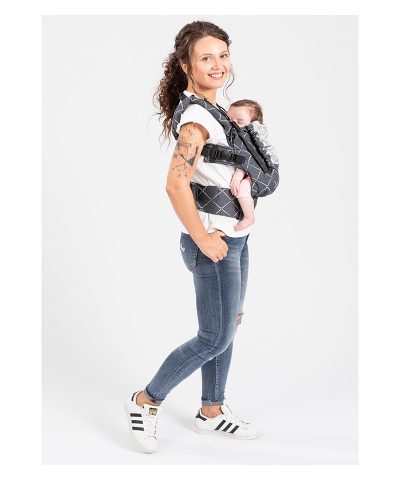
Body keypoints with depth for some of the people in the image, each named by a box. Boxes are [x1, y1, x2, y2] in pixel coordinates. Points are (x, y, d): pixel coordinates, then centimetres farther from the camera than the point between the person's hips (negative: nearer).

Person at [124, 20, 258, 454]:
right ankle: (146, 401, 15)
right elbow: (176, 184, -30)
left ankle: (211, 411, 33)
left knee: (227, 328, 17)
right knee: (214, 339, -1)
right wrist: (204, 240, -24)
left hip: (234, 238, 9)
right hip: (215, 243, -9)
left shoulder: (214, 110, 10)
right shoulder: (196, 119, -21)